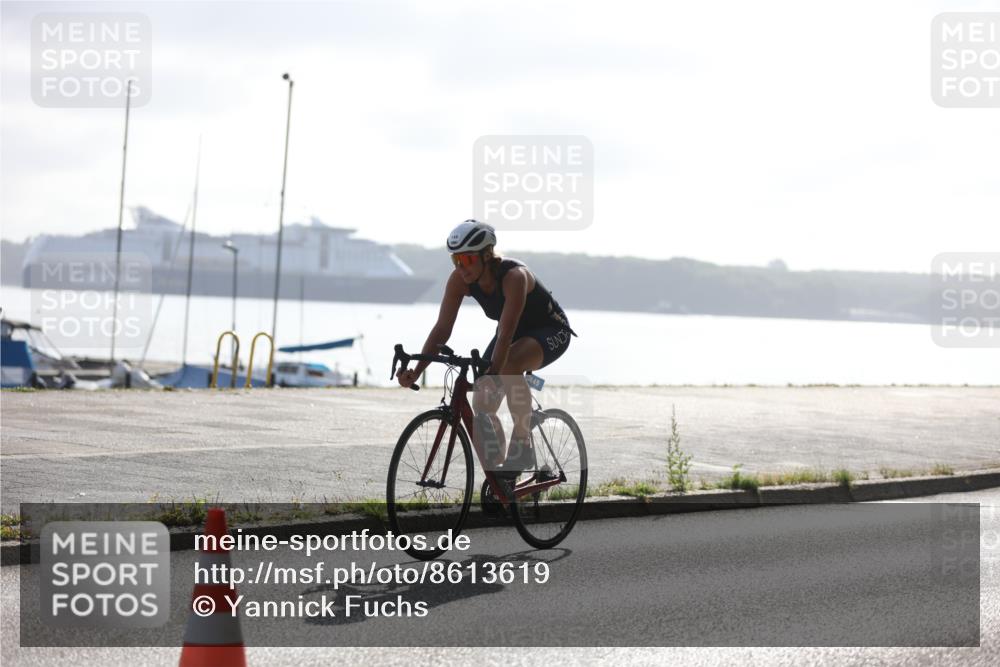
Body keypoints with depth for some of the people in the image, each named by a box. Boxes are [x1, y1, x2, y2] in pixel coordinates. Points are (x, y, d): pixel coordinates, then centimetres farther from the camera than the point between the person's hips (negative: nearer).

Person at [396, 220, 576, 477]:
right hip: (515, 331, 7)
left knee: (509, 365, -37)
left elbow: (505, 335, -43)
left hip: (551, 331, -7)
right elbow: (442, 329, -19)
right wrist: (416, 372, -31)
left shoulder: (514, 276, -35)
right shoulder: (459, 280, -18)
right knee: (481, 406, -7)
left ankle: (522, 447, -24)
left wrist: (492, 374, -55)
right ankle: (496, 468, 11)